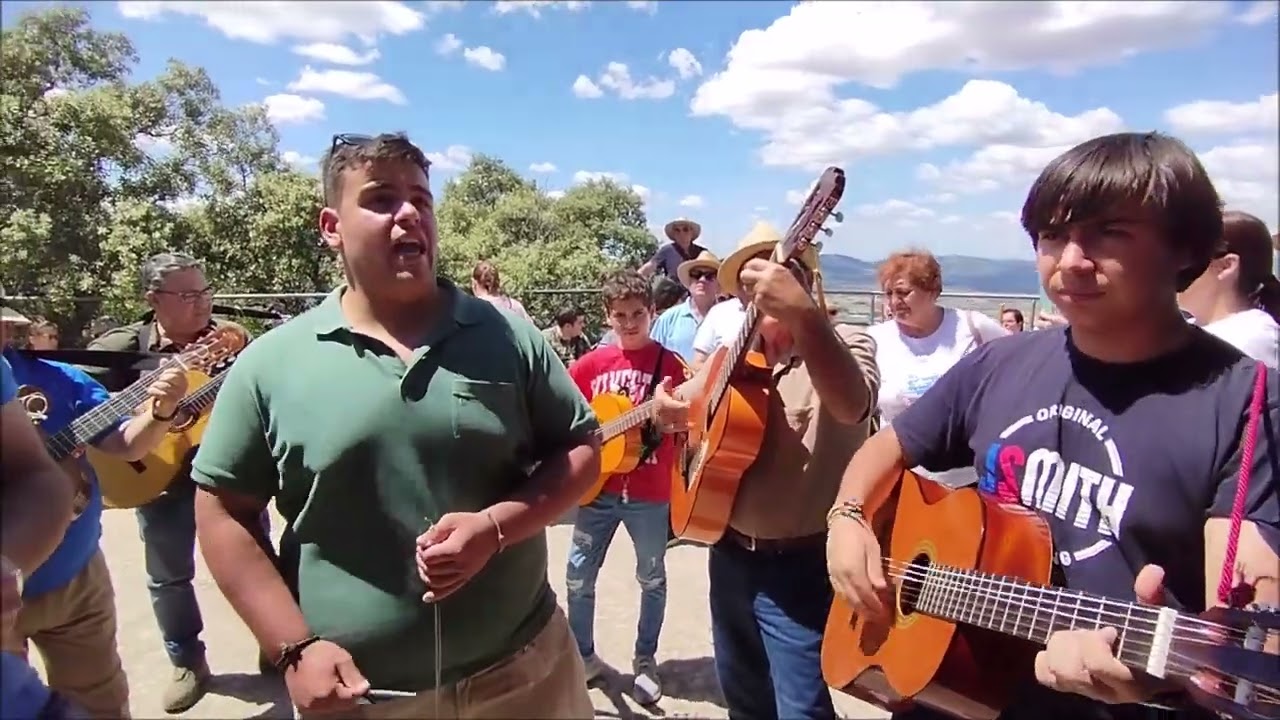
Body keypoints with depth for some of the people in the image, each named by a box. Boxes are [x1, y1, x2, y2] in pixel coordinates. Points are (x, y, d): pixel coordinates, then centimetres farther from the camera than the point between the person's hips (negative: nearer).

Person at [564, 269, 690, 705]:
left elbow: (684, 426, -10)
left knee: (652, 579, 11)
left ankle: (645, 661, 30)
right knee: (578, 577, 8)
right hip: (598, 489, 2)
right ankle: (584, 656, 28)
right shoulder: (591, 363, 2)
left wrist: (669, 416, -31)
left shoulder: (669, 363, -5)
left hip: (650, 493, -2)